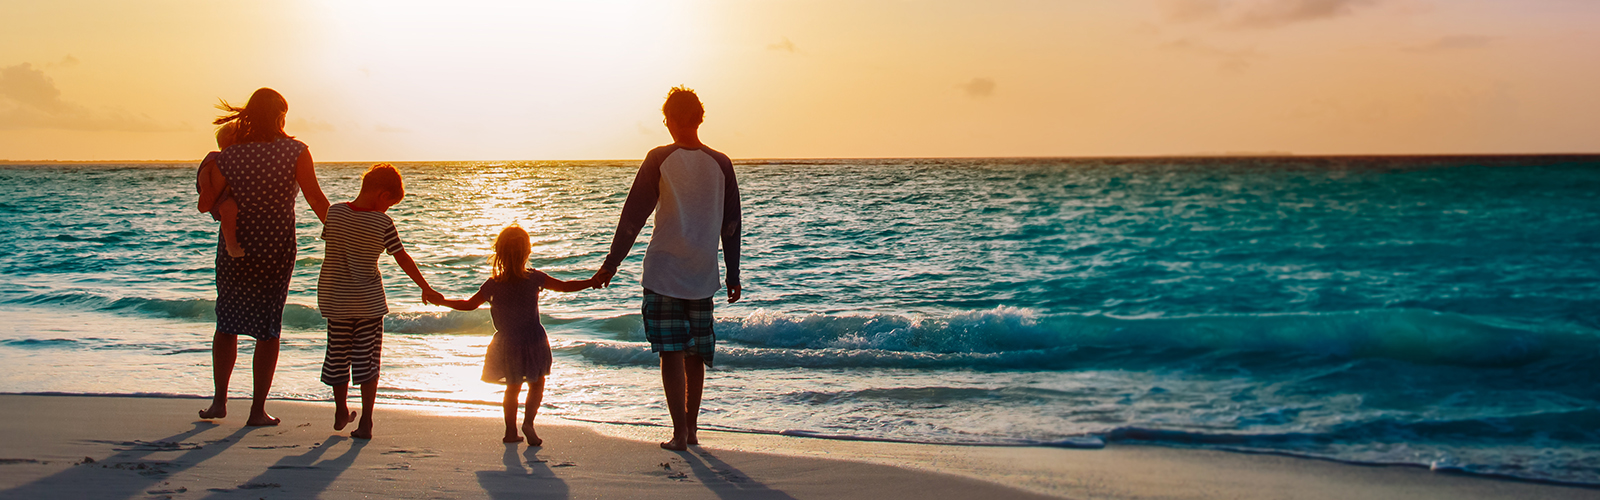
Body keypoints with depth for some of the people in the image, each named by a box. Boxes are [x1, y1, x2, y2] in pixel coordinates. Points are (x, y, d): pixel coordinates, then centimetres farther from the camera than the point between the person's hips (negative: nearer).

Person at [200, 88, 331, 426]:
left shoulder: (227, 156, -2)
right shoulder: (295, 151, -9)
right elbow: (315, 199, -10)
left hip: (234, 248, 2)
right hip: (276, 249, -2)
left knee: (227, 323, 18)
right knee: (268, 329, 7)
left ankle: (219, 401, 16)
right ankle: (258, 409, 7)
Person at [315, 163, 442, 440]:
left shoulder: (334, 212, -5)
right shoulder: (382, 222, -13)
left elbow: (328, 239, 11)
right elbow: (403, 259, -6)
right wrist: (426, 288, 4)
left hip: (333, 298, 3)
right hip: (368, 300, -3)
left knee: (338, 355, 16)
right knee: (367, 360, 4)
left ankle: (341, 412, 29)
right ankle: (365, 423, 3)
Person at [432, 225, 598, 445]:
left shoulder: (493, 285, -12)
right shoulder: (534, 278, -11)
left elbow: (469, 304, -4)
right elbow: (565, 286, -3)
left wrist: (442, 302, 9)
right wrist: (593, 282, 9)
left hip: (507, 344, 1)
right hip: (533, 342, -1)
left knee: (512, 387, 19)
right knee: (537, 383, 15)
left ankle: (511, 430, 21)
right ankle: (528, 421, -4)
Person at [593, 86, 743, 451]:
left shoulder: (659, 160, -7)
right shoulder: (721, 164, 3)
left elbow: (633, 215, -5)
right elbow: (731, 225, 7)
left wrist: (611, 264, 2)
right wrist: (733, 275, 15)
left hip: (663, 272, -3)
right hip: (703, 274, 3)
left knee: (672, 353, 0)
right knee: (696, 355, 14)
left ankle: (679, 431, -2)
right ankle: (691, 428, 19)